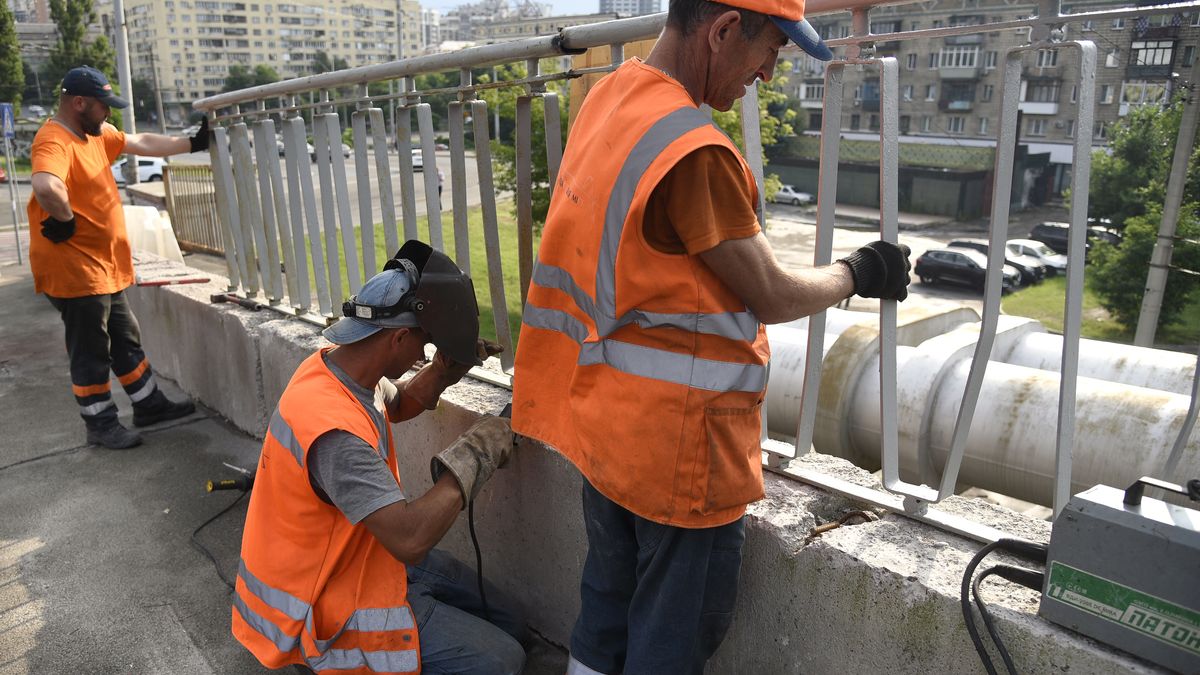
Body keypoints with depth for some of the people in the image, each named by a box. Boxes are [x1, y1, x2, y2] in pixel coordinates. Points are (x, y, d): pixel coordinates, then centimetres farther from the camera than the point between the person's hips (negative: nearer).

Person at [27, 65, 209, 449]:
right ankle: (101, 425, 17)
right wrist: (64, 221, -25)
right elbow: (45, 187, -41)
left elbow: (142, 144, 20)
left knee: (127, 341, 19)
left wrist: (193, 144, 19)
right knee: (91, 352, 3)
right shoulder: (54, 141, -22)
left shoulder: (95, 133, 10)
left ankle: (149, 405, 32)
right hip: (75, 270, -10)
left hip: (105, 268, 10)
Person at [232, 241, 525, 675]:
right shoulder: (334, 430, -33)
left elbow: (394, 404, 18)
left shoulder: (336, 365, -4)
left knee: (506, 624, 5)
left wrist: (443, 371, -2)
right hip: (322, 606, -9)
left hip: (361, 553, 9)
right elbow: (410, 539, -36)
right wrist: (474, 454, -25)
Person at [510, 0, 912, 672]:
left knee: (607, 603, 24)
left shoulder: (607, 98, 3)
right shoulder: (694, 153, -25)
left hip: (604, 419, 9)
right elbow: (773, 298, -15)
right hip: (676, 440, -8)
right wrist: (857, 272, 3)